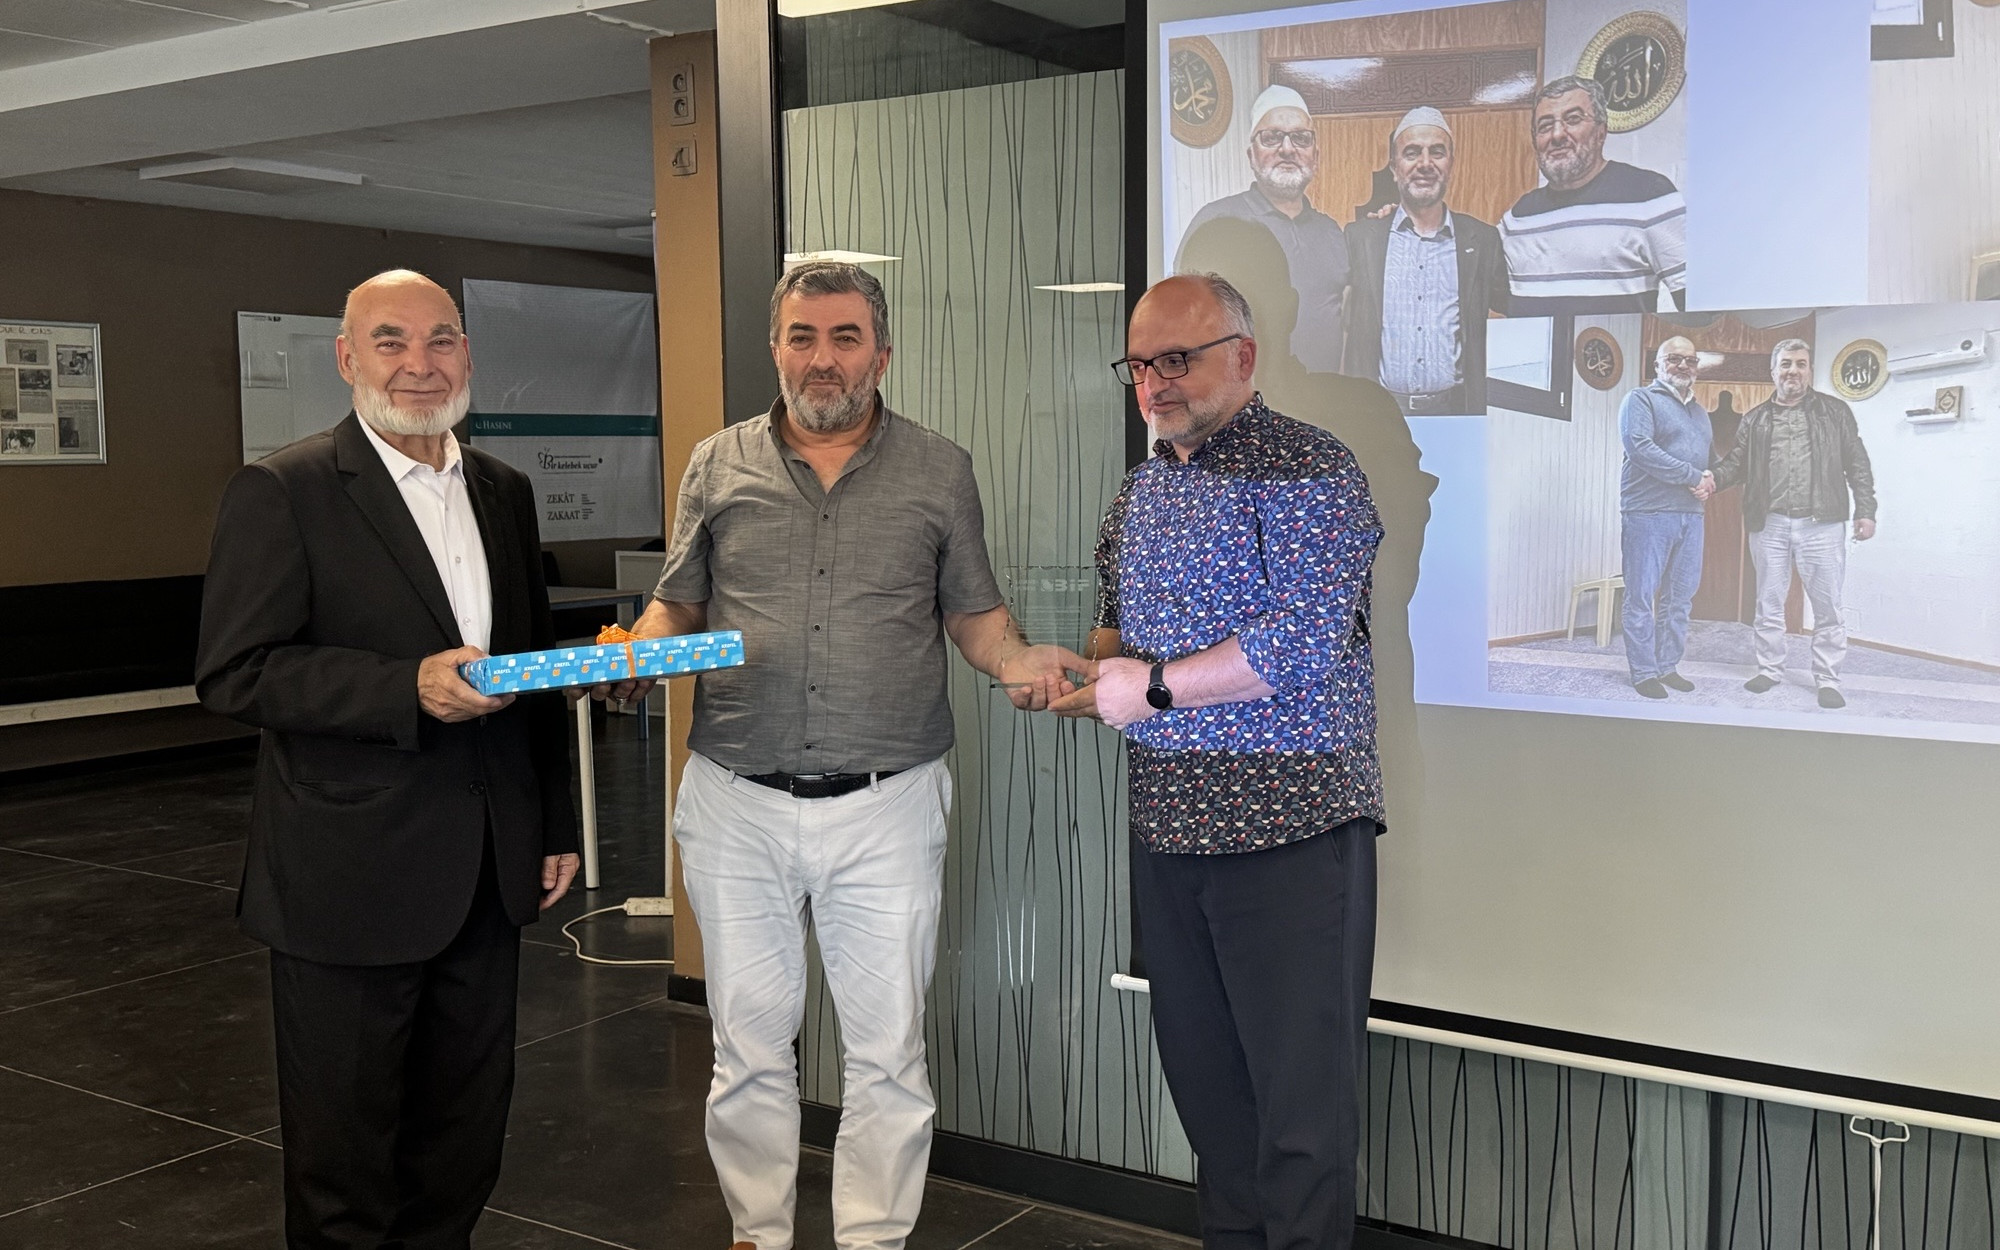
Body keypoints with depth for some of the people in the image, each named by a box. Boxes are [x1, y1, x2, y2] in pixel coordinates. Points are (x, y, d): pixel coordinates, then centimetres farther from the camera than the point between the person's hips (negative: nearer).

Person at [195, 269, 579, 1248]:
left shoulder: (503, 492, 11)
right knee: (344, 1146, 8)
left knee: (466, 1132, 16)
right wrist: (408, 688, -24)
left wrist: (556, 823, 16)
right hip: (349, 878, -5)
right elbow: (232, 673, -15)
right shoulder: (281, 492, -8)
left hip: (487, 875, 6)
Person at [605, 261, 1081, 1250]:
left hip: (886, 807, -1)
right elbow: (675, 606, 11)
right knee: (748, 1048, 12)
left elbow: (973, 612, 10)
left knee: (887, 1055, 5)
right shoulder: (719, 467, 7)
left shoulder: (939, 472, 5)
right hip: (736, 806, 1)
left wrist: (1017, 662, -11)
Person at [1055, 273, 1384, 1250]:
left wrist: (1154, 688, -14)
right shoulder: (1140, 490, 15)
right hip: (1168, 829, 7)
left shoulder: (1306, 470, -8)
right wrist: (1085, 666, 3)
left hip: (1288, 833, -7)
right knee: (1203, 1078, 16)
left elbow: (1309, 639, -19)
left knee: (1301, 1095, -3)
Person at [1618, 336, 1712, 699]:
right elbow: (1640, 448, -16)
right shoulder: (1641, 400, -2)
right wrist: (1693, 476, -13)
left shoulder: (1700, 412, 21)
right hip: (1649, 514, -7)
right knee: (1641, 597, -4)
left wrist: (1708, 483, 3)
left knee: (1680, 599, 9)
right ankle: (1644, 672, 1)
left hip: (1691, 515, 7)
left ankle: (1668, 666, 17)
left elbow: (1710, 460, 28)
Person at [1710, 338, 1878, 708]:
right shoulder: (1755, 419, 12)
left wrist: (1865, 510, -2)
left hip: (1821, 524, -2)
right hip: (1768, 524, 2)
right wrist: (1712, 478, -13)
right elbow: (1737, 464, 8)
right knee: (1768, 603, 9)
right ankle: (1770, 669, 22)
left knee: (1827, 605, 0)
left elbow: (1858, 465, 6)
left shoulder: (1834, 412, 7)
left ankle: (1828, 680, 9)